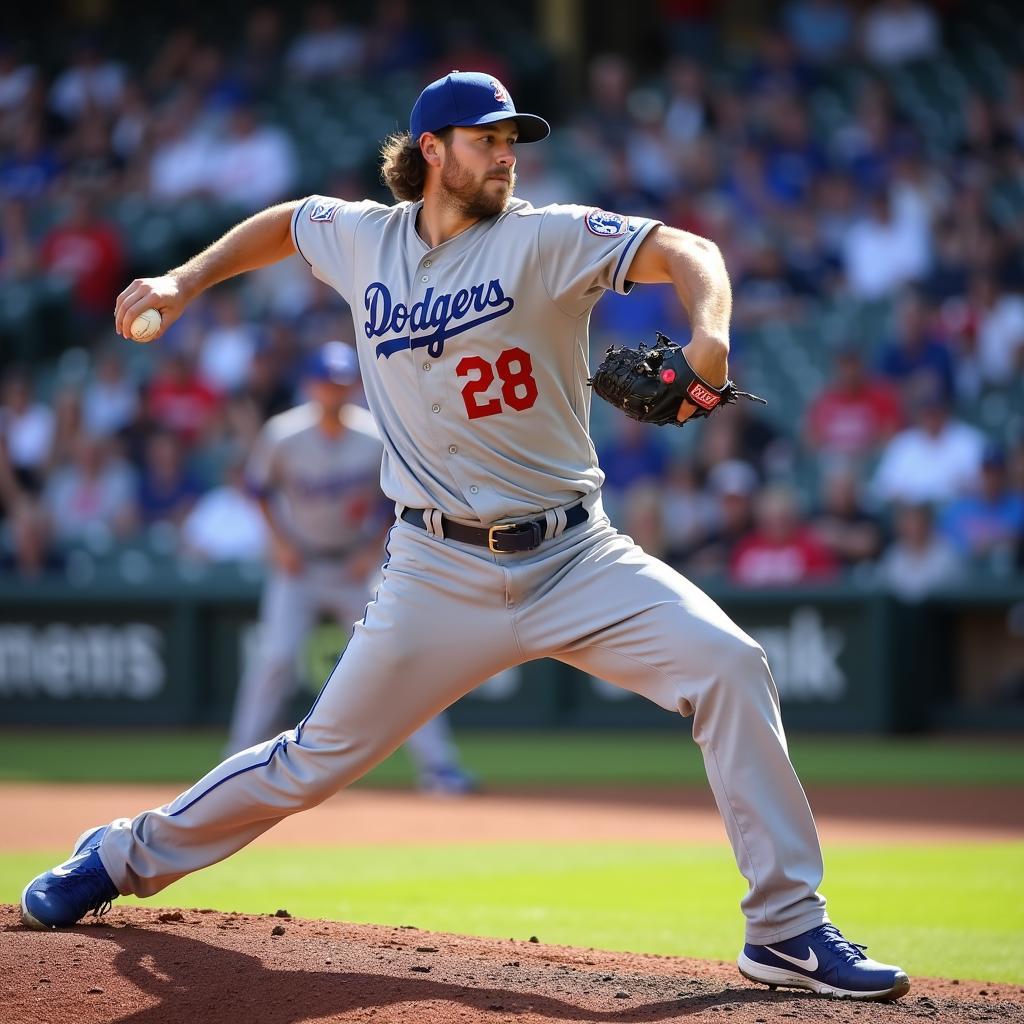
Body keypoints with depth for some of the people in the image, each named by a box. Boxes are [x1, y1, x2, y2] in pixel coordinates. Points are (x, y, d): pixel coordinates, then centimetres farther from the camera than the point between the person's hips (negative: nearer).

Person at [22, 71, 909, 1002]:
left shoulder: (546, 239, -5)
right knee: (320, 758, 3)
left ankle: (787, 932, -14)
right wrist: (186, 281, 16)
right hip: (441, 570, 1)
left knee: (729, 665, -21)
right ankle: (128, 857, 27)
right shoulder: (363, 239, 5)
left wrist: (708, 333, -37)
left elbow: (685, 251, -18)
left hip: (575, 560, -1)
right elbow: (284, 223, 27)